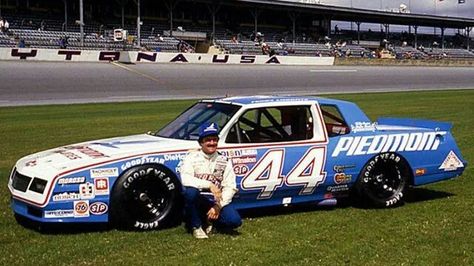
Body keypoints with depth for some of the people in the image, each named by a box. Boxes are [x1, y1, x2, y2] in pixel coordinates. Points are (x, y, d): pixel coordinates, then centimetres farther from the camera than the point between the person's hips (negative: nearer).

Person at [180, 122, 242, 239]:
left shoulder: (225, 161, 5)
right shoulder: (192, 157, -2)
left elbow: (230, 187, -2)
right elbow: (185, 179, -20)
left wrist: (218, 206, -15)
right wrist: (210, 185, -28)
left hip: (216, 201, 2)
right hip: (197, 199, -2)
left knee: (235, 220, -24)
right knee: (190, 191, -36)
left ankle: (209, 221, 10)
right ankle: (196, 226, -11)